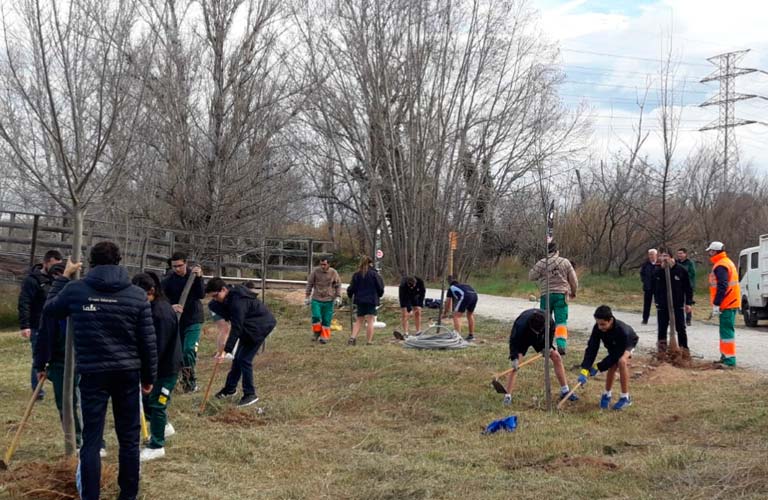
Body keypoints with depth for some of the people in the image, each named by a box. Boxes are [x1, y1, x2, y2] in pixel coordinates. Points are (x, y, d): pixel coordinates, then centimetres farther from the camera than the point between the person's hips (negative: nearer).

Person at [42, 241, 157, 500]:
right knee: (129, 437, 12)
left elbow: (49, 309, 18)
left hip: (92, 373, -1)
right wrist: (149, 376, 10)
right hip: (128, 373, 1)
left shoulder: (74, 290, -4)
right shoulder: (137, 295, -4)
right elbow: (148, 341, -1)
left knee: (91, 439, 5)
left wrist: (64, 277, 26)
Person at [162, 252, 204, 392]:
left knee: (189, 349, -15)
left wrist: (198, 278, -28)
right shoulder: (168, 280, -5)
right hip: (176, 320, 2)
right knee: (179, 351, 7)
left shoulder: (194, 274, -3)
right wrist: (171, 307, -33)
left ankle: (190, 379, -3)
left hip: (193, 319, -2)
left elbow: (201, 295, -15)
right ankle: (186, 378, 22)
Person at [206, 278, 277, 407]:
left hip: (260, 327, -9)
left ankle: (250, 394, 0)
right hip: (248, 327, 9)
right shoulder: (230, 296, -5)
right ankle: (230, 389, 27)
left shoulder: (237, 301, -32)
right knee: (238, 357, 13)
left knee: (244, 359, -11)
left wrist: (226, 350, -32)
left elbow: (236, 328, -33)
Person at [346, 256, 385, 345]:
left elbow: (352, 288, 4)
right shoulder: (374, 274, -7)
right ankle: (369, 341, -1)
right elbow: (380, 287, -3)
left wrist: (350, 295, 25)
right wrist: (379, 295, 18)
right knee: (370, 321, 1)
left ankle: (353, 337, -3)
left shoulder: (356, 275, 2)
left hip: (360, 300, 3)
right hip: (371, 300, -3)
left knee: (359, 320, 12)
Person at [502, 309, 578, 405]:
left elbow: (551, 332, -9)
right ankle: (507, 396, -16)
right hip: (522, 339, -4)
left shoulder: (550, 321, -33)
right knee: (515, 365, -21)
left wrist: (548, 346, -19)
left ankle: (565, 391, 9)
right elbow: (513, 341, -33)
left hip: (540, 339, 4)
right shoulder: (521, 325, -43)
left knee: (557, 357, -4)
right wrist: (514, 358, -44)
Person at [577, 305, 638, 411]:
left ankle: (625, 397, -17)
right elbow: (592, 349, -32)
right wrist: (585, 370, -41)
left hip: (628, 343, -4)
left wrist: (598, 367, -34)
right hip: (613, 346, 4)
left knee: (622, 361, -29)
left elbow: (616, 355, -36)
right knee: (613, 365, -19)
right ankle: (607, 394, 4)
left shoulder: (623, 331, -43)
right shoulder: (597, 328, -32)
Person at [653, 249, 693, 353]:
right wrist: (657, 301, -3)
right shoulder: (657, 272, -1)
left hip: (678, 305, -2)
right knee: (662, 329, 7)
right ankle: (661, 350, 16)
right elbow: (655, 288, 6)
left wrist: (688, 302, -3)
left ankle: (684, 349, 13)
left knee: (681, 329, 4)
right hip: (662, 306, 2)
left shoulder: (681, 270, -5)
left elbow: (688, 288, -1)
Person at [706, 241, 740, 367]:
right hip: (732, 303, 10)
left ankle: (729, 359, -12)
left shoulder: (720, 266, -15)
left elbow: (722, 287, -23)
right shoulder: (727, 262, 19)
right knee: (726, 330, 16)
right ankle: (725, 356, 22)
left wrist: (716, 304, -22)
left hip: (726, 304, -10)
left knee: (727, 331, -10)